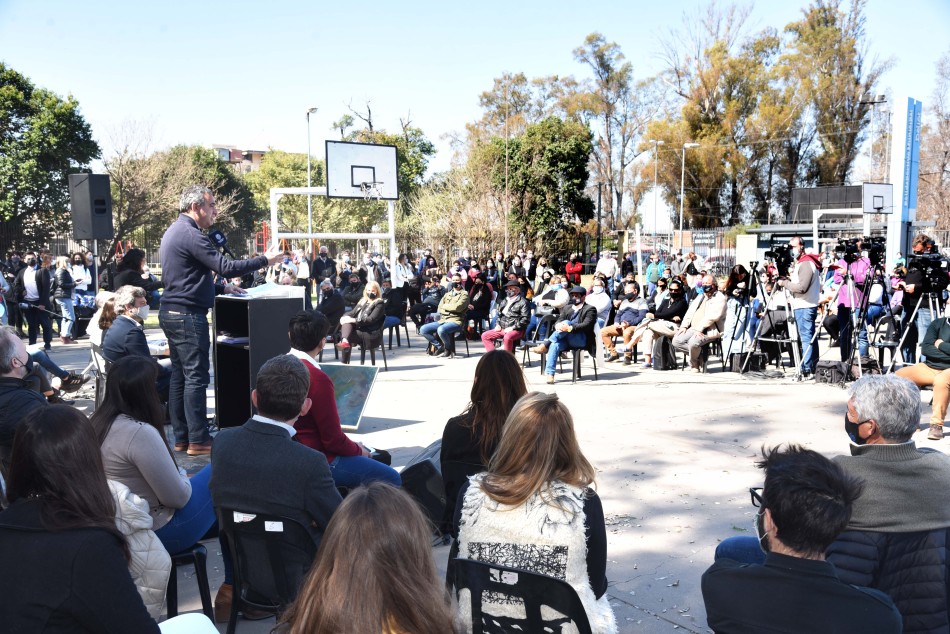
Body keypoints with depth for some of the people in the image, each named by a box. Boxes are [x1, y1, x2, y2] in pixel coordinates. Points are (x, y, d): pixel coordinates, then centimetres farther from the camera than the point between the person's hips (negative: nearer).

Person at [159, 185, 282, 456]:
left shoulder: (173, 232, 18)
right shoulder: (191, 235, -15)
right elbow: (226, 267, -20)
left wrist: (221, 288, 19)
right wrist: (265, 260, -12)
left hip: (170, 312, 10)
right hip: (188, 315, -10)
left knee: (179, 375, 12)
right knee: (197, 377, -5)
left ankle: (181, 436, 19)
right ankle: (198, 439, -1)